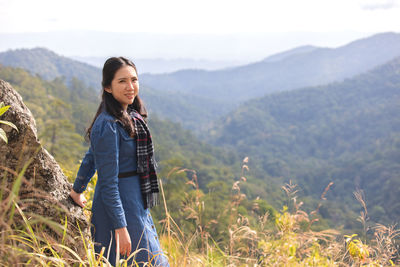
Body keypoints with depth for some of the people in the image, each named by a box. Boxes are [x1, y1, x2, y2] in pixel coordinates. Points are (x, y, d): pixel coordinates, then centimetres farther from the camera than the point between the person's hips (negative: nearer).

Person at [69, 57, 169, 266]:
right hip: (119, 208, -9)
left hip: (136, 204, 9)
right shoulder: (108, 126, -21)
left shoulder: (130, 116, 7)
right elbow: (108, 183, -21)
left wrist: (77, 190, 27)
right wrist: (120, 227, -22)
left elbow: (91, 158, 18)